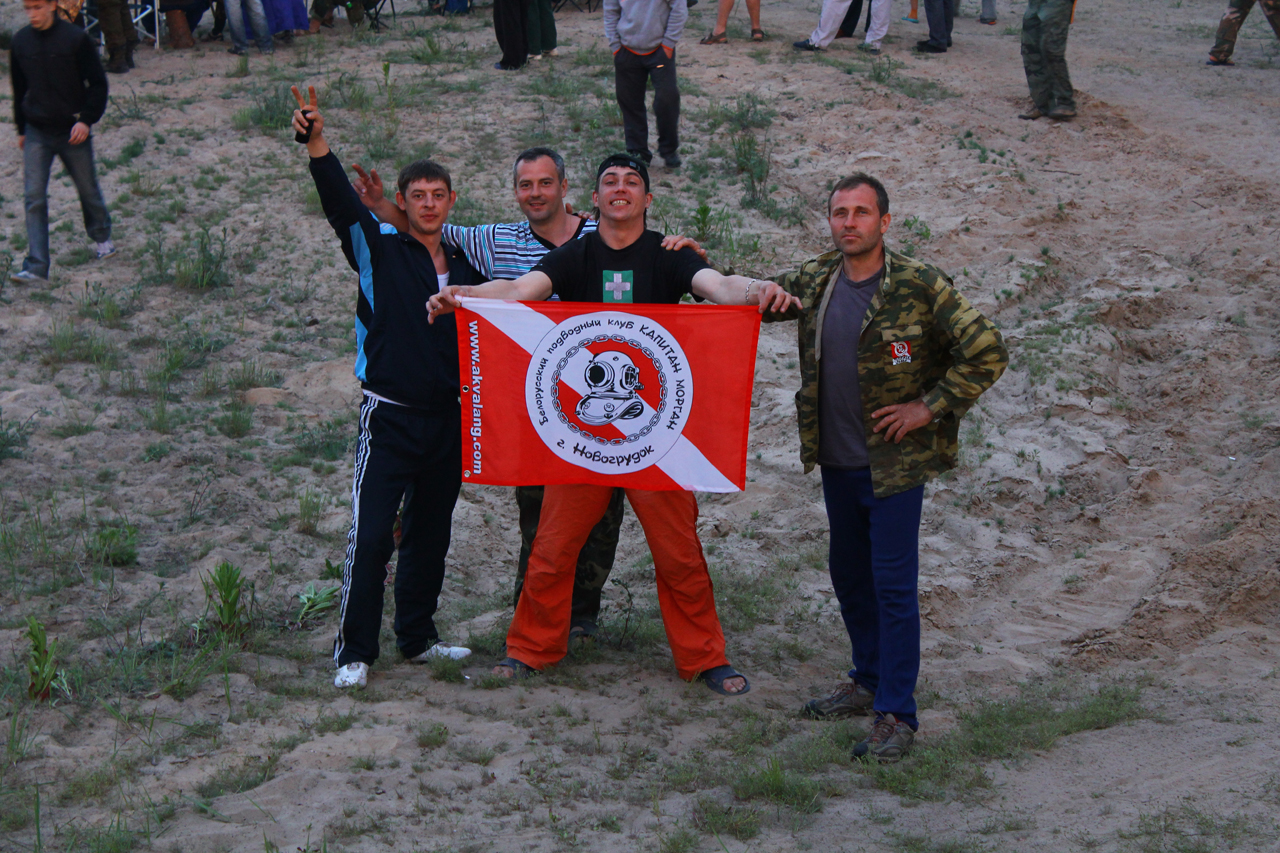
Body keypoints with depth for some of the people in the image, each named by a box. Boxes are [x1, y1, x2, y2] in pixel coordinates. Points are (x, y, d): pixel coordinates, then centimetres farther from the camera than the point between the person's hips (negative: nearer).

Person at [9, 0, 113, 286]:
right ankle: (36, 266, -9)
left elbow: (98, 83, -6)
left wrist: (86, 120, -16)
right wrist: (21, 128, 16)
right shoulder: (20, 42, 0)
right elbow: (19, 88, 13)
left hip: (73, 131, -2)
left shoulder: (76, 39, -11)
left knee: (88, 188, 14)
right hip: (36, 133, 2)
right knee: (34, 197, -8)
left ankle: (102, 237, 43)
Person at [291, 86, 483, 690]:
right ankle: (354, 651, 0)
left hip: (448, 418, 5)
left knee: (430, 533, 14)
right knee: (371, 536, -9)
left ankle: (418, 637, 27)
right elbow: (341, 204, -17)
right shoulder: (379, 250, -1)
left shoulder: (464, 266, 12)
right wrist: (317, 145, -31)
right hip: (389, 417, -5)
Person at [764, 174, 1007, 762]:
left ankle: (895, 713, 0)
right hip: (836, 461, 6)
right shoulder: (813, 282, 4)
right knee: (849, 575, 17)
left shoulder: (919, 286, -13)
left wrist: (930, 407, -13)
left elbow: (987, 350, -13)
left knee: (893, 586, -5)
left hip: (894, 464, -6)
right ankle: (869, 681, 35)